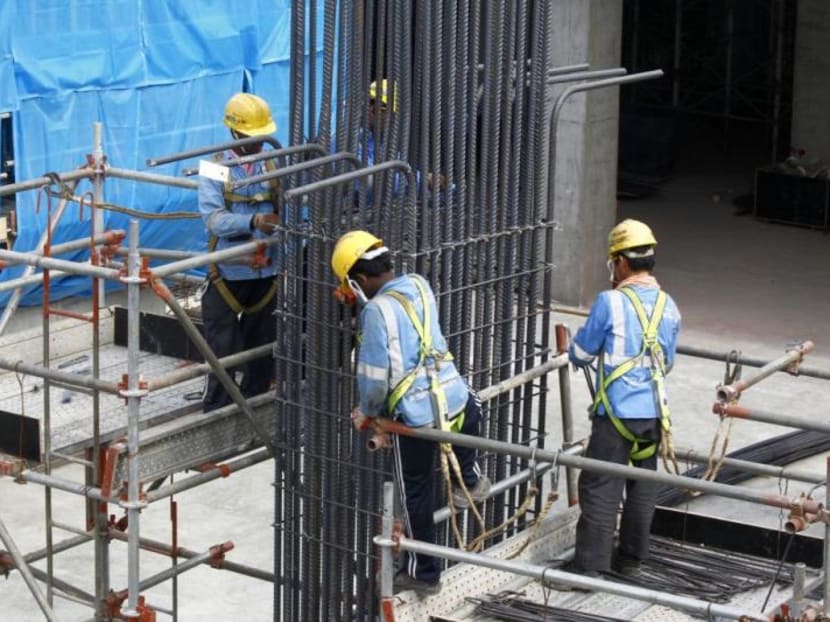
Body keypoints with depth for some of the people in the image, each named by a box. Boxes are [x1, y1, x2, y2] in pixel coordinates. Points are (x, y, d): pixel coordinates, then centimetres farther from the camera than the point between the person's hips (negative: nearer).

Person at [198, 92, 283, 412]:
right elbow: (213, 219, -17)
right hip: (228, 273, -4)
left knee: (263, 345, 13)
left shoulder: (273, 166, 6)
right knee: (223, 348, -1)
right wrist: (253, 222, -33)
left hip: (267, 272, 4)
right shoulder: (215, 169, -5)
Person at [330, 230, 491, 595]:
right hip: (456, 398, 5)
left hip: (414, 416, -5)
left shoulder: (377, 310, -15)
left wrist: (368, 412, 6)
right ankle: (469, 479, 43)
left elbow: (373, 376, -14)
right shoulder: (419, 285, 4)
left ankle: (423, 572, 27)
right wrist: (362, 300, 24)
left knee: (416, 496, 14)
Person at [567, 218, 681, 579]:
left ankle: (589, 566, -2)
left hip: (617, 413, -6)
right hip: (655, 413, 6)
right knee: (643, 487, 15)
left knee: (600, 489, -2)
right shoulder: (669, 307, 5)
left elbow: (580, 354, -4)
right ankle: (631, 559, 24)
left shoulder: (610, 302, -13)